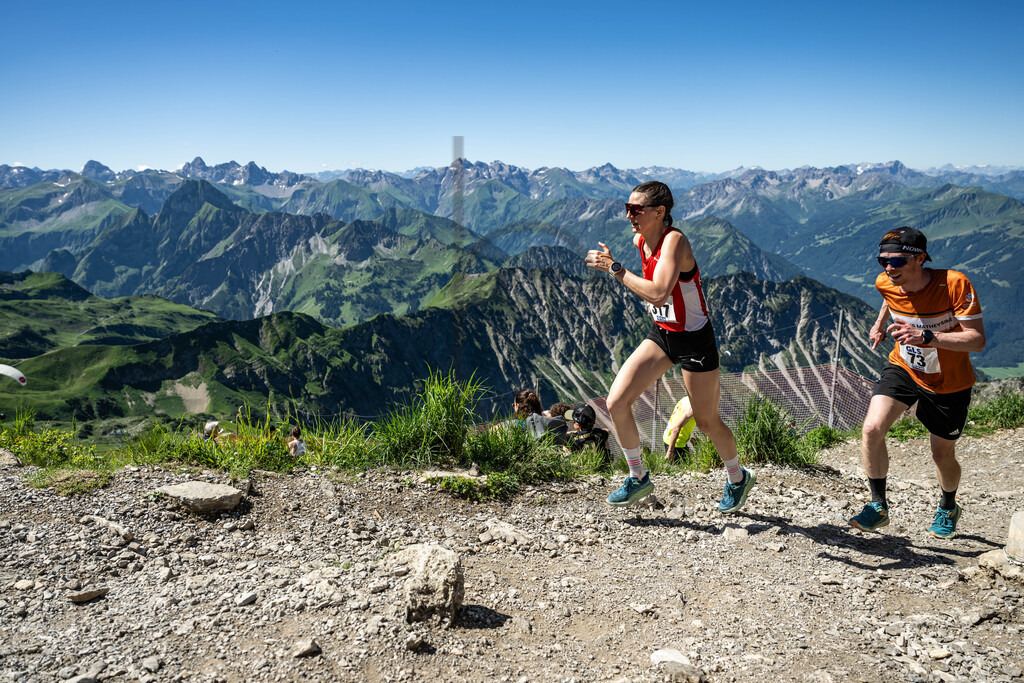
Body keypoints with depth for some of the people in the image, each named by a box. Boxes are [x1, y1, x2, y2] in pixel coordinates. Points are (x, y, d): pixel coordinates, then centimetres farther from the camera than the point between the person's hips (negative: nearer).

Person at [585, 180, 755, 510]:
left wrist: (615, 269, -33)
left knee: (706, 421, 7)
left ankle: (739, 478, 36)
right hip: (661, 334, 7)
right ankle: (638, 477, 14)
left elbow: (658, 293, -39)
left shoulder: (674, 241, -24)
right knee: (616, 402, -5)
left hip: (694, 339, -7)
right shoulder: (639, 240, 0)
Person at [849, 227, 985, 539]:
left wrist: (925, 336, -43)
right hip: (903, 368, 3)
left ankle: (948, 508, 45)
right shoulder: (886, 283, -13)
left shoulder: (954, 284, -28)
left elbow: (977, 339, -32)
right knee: (872, 429, -21)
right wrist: (880, 323, 8)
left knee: (942, 455, 11)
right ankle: (878, 506, -3)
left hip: (948, 382, -3)